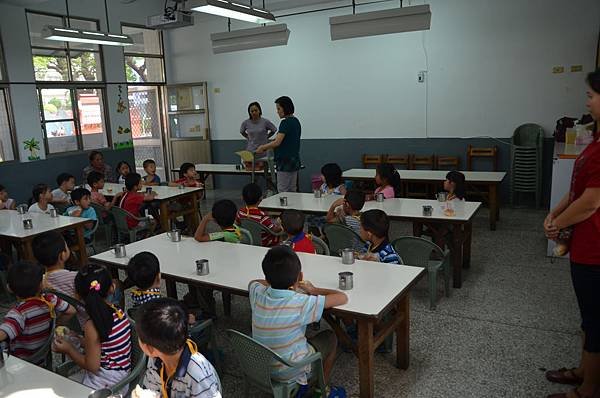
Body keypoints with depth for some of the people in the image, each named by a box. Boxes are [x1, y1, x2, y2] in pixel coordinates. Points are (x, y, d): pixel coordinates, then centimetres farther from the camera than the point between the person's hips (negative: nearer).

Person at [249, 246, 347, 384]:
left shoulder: (257, 293, -14)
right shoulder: (301, 303, -27)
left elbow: (253, 282, 12)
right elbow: (343, 298, -17)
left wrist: (277, 281, 5)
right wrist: (314, 290, -3)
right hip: (291, 371, -4)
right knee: (330, 338, 19)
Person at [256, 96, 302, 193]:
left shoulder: (286, 122, -16)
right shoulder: (296, 121, 13)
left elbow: (277, 142, -22)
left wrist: (263, 147, -8)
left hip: (285, 162, -9)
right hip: (294, 160, 10)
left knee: (283, 192, -3)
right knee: (292, 191, 12)